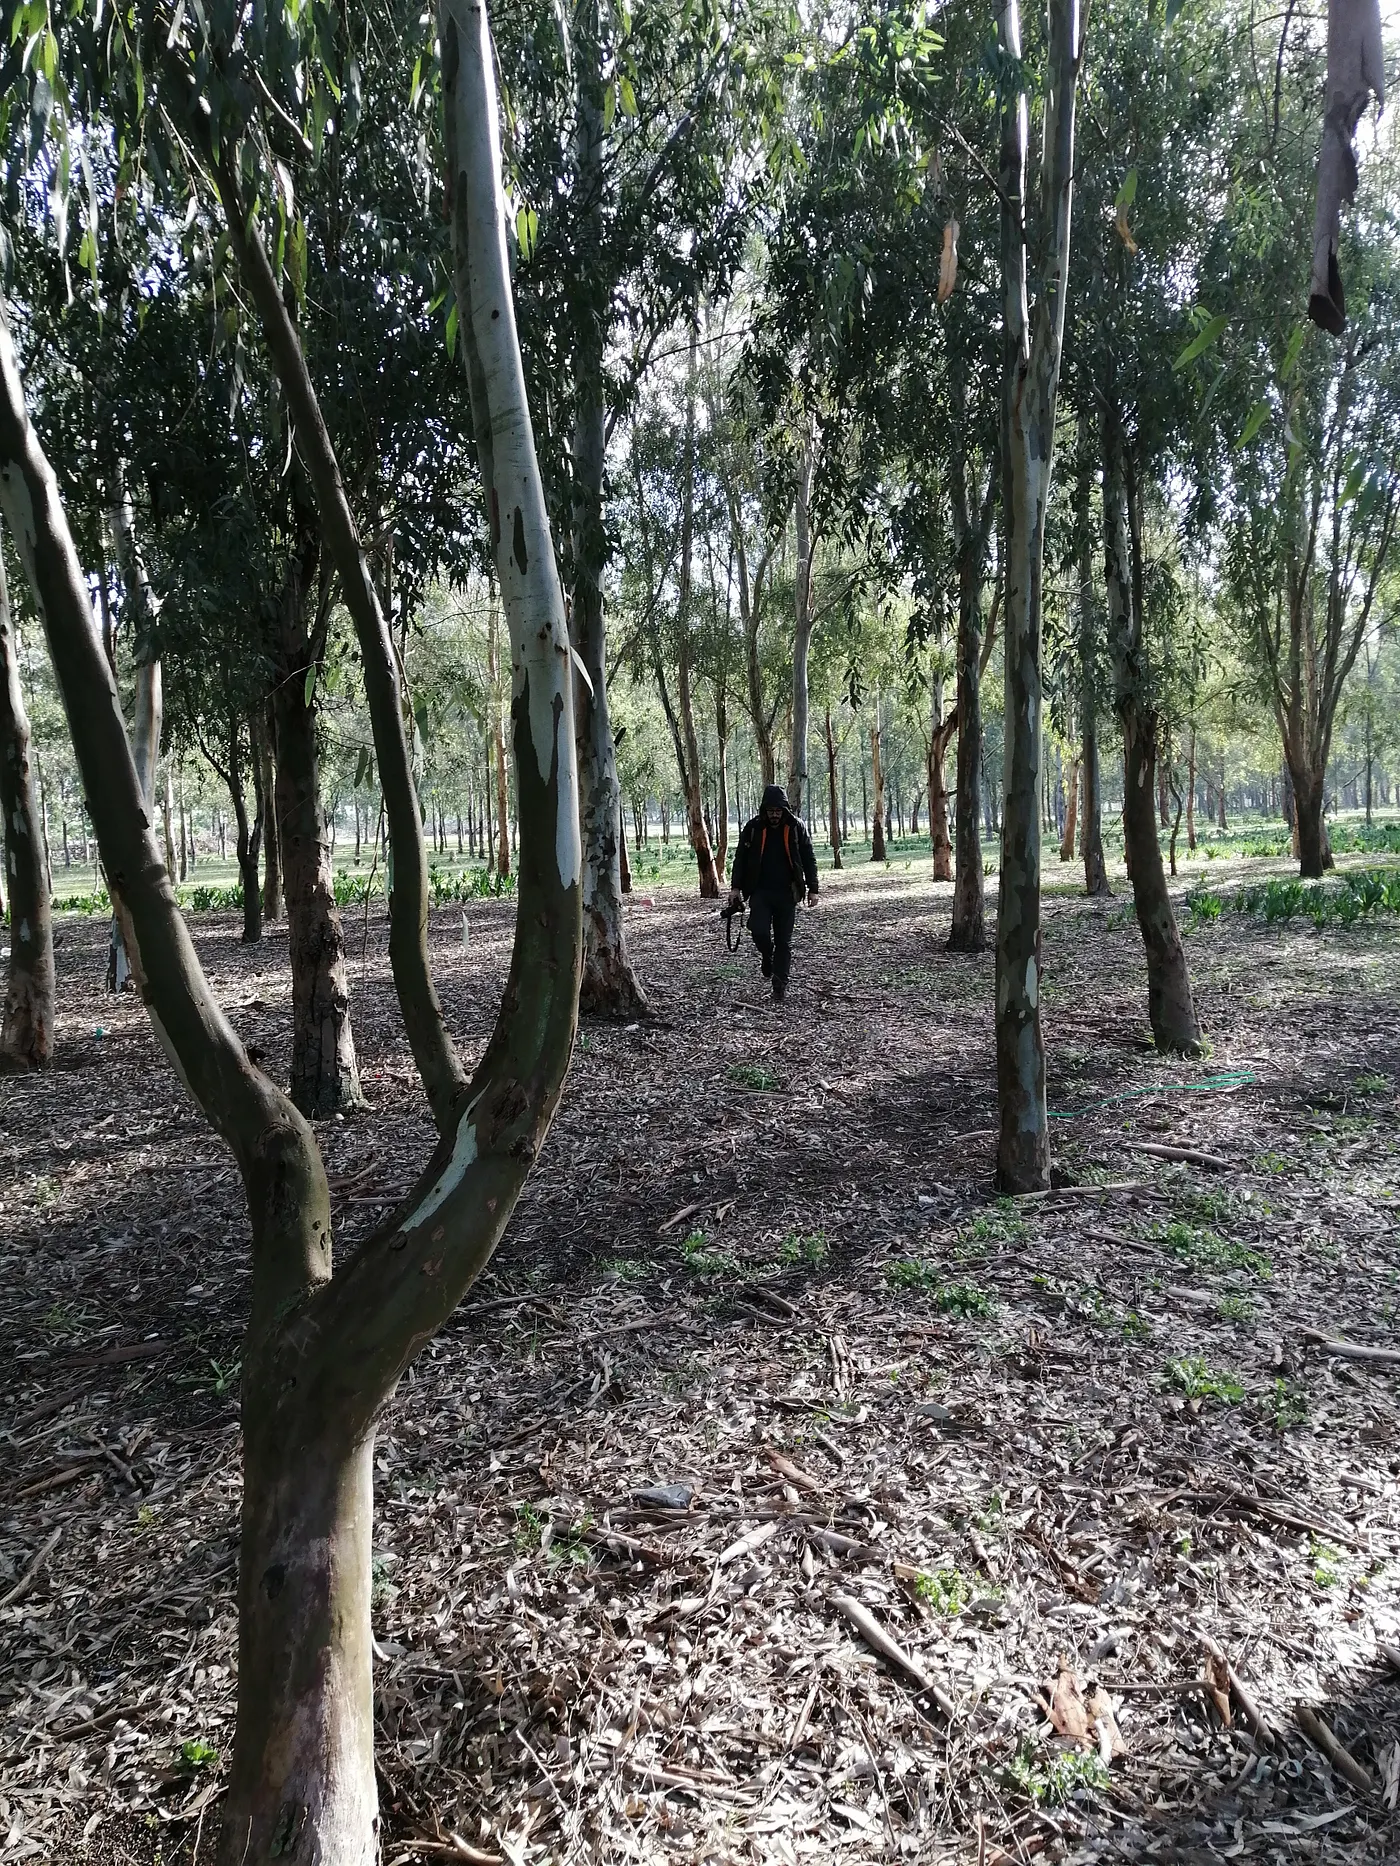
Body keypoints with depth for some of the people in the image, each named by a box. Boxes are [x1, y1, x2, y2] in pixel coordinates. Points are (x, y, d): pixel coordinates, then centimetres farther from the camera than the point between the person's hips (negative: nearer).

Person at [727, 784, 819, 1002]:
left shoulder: (797, 827, 0)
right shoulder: (753, 828, 0)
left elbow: (808, 859, 5)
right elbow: (740, 858, 5)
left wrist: (812, 889, 1)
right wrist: (735, 887, -1)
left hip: (787, 893, 0)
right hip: (760, 892, 0)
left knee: (784, 941, 2)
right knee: (759, 931, -15)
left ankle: (780, 986, 11)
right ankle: (768, 957, 19)